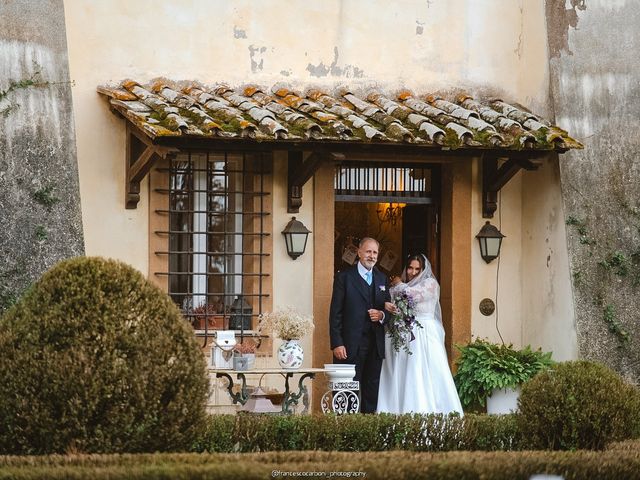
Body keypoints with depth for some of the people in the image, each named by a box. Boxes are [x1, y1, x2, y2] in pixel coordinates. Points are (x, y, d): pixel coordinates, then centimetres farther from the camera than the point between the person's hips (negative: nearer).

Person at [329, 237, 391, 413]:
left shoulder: (382, 279, 15)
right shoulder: (344, 277, -1)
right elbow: (335, 313, -5)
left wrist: (381, 315, -5)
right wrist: (337, 344, -13)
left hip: (375, 344, 5)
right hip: (351, 345, -5)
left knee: (372, 390, 7)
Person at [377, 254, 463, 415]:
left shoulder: (430, 283, 3)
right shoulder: (404, 286, 18)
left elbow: (413, 294, -11)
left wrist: (398, 286, 6)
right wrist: (386, 305, -11)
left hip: (424, 336, -5)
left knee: (426, 376, -10)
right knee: (402, 376, -3)